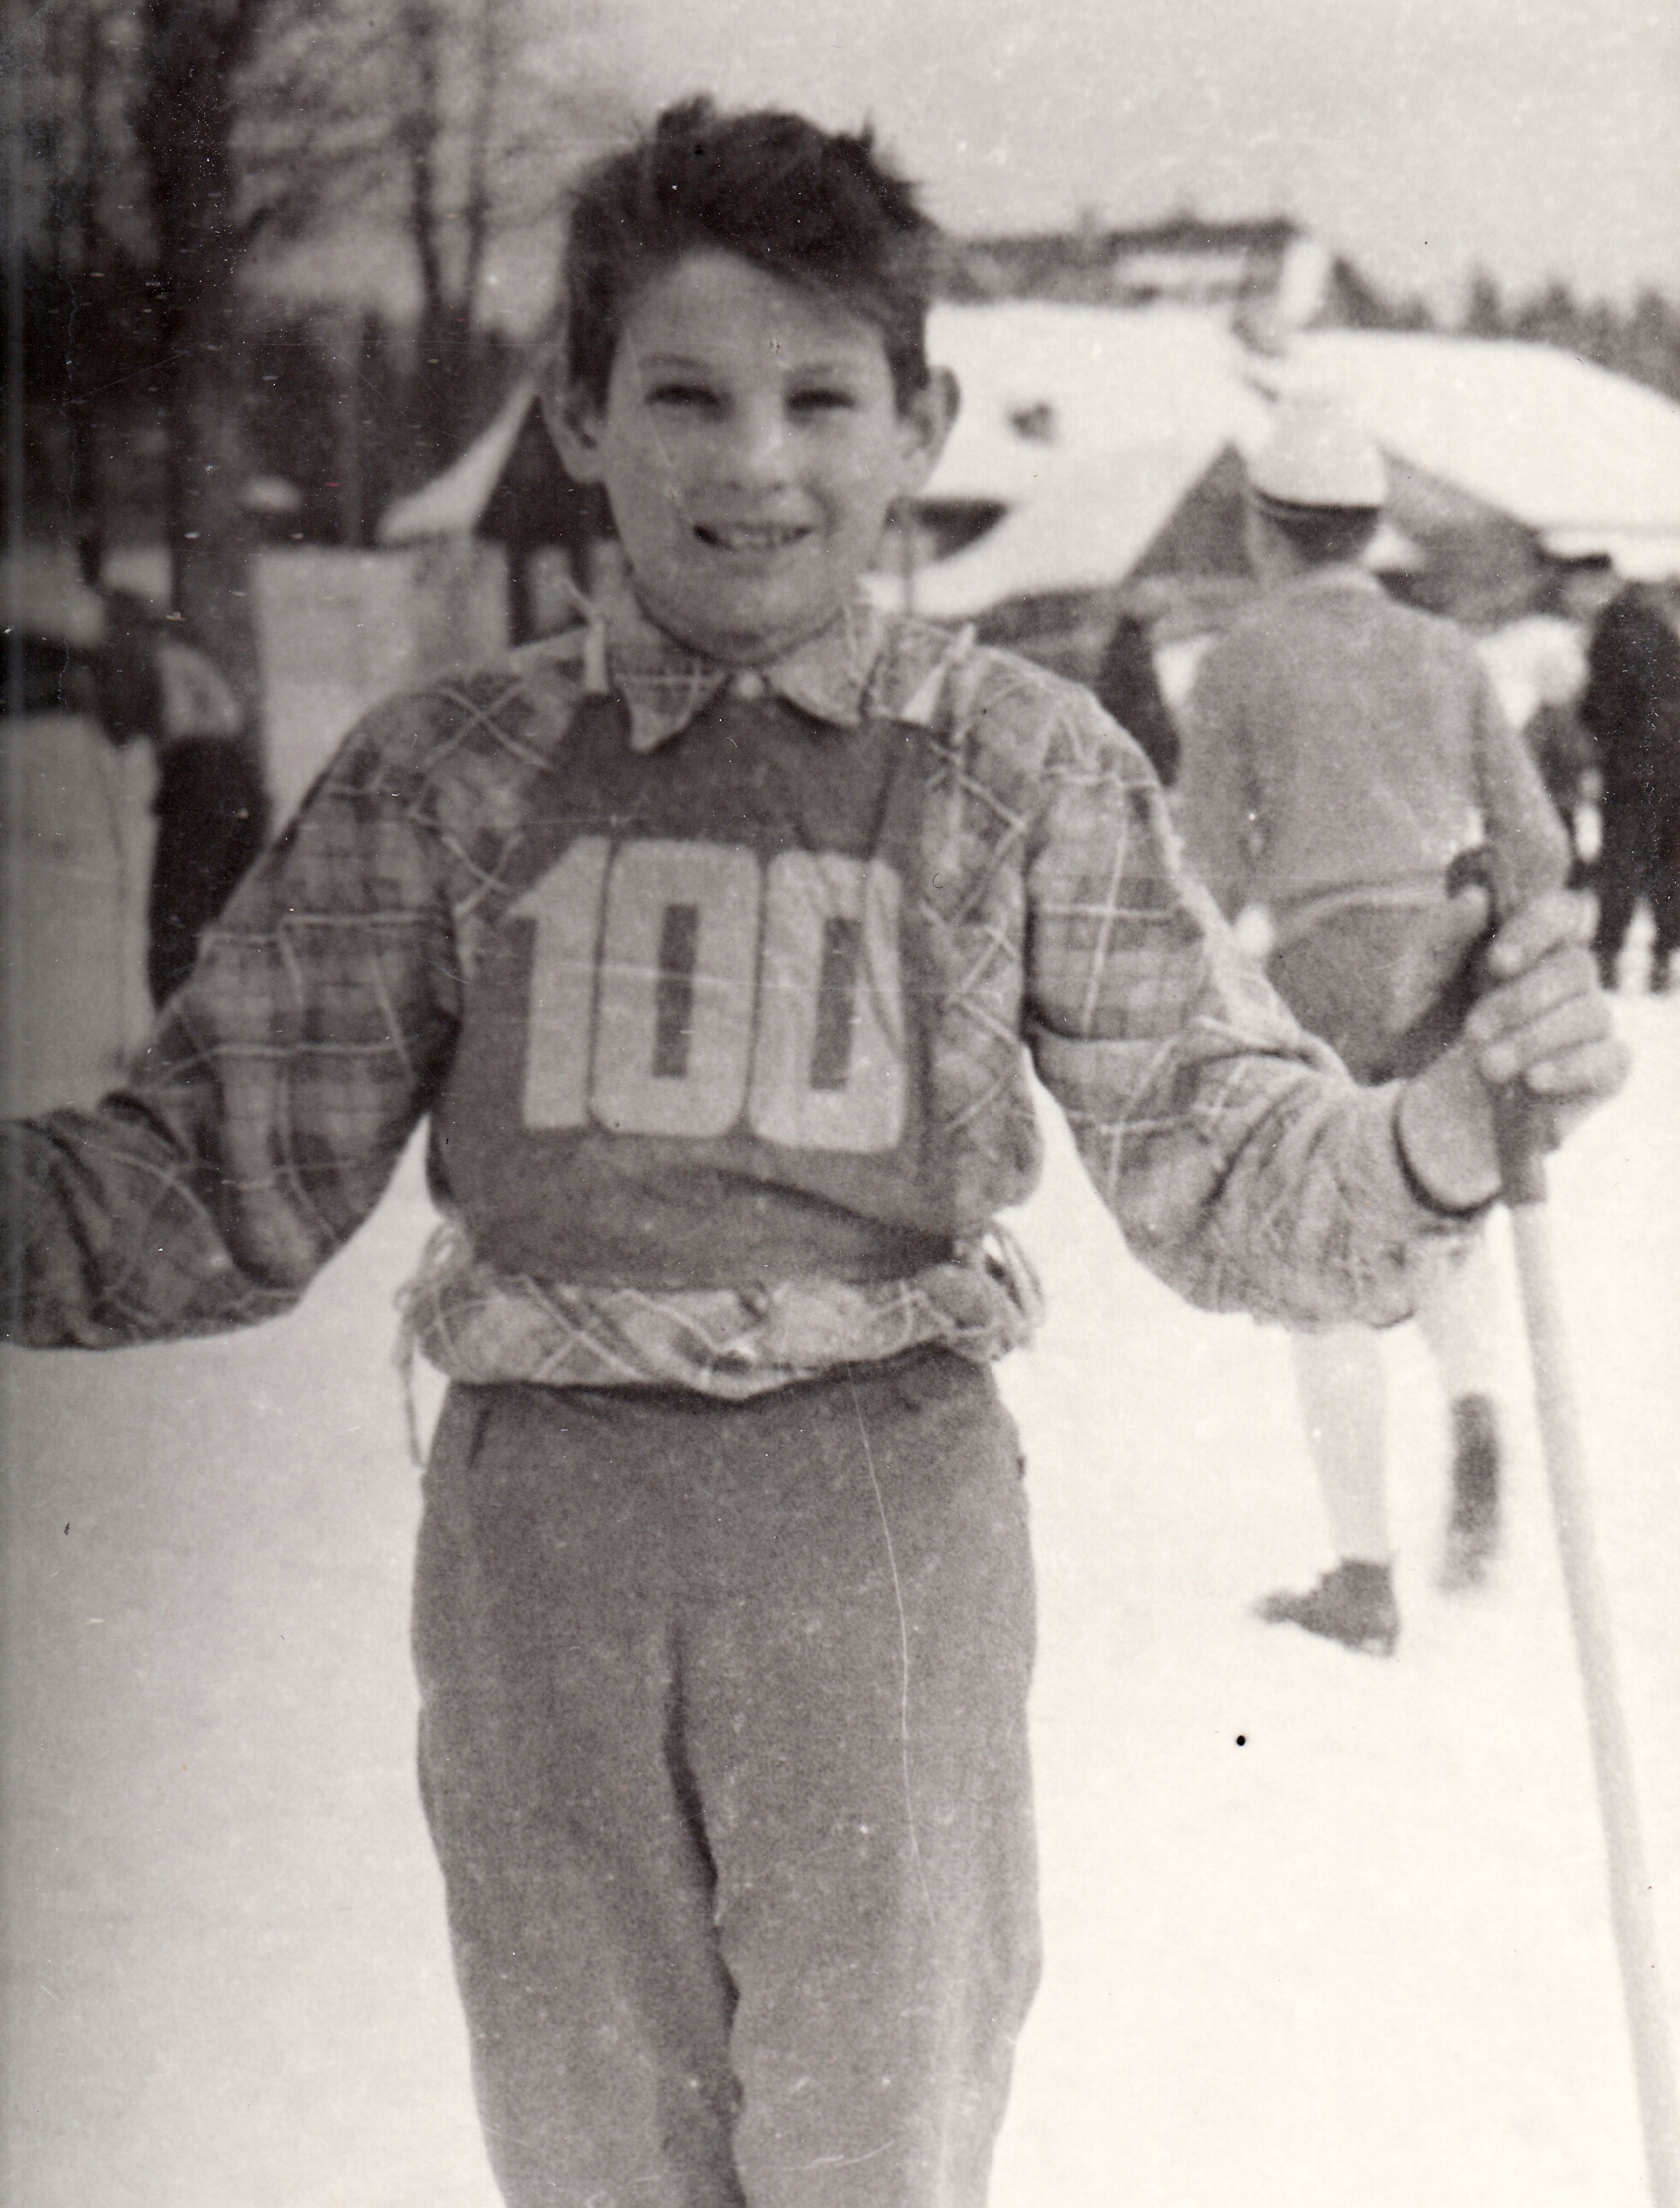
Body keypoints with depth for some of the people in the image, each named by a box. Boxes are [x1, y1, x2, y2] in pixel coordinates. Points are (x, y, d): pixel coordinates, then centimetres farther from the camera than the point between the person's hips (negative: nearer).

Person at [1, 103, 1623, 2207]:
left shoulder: (1027, 764, -3)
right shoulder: (443, 775, -1)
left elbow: (1218, 1162, -4)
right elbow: (222, 1186, 1)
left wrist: (1443, 1130, -25)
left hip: (886, 1510, -1)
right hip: (541, 1530, 1)